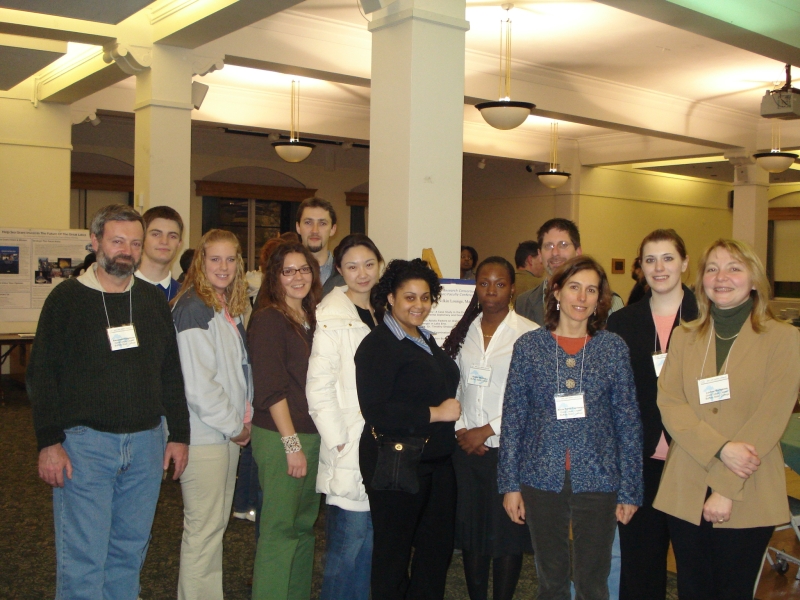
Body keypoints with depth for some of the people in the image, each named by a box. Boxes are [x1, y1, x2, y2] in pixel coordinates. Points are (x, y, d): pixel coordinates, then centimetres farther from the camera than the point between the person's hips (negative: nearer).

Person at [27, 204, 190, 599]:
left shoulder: (154, 301, 11)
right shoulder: (67, 298, -1)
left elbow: (171, 374, 14)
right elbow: (41, 375, -3)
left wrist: (179, 434, 10)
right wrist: (48, 442, -10)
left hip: (146, 443, 4)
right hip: (84, 443, -4)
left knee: (130, 550, 12)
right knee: (83, 557, -2)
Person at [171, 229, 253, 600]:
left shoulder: (228, 308, 13)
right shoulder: (194, 307, -16)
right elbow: (197, 384, -21)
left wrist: (241, 420, 9)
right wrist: (234, 426, -11)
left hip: (228, 432, 9)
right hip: (204, 434, -9)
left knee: (217, 523, 16)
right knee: (203, 527, -1)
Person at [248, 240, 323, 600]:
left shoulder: (312, 319, 12)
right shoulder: (268, 320, -9)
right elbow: (271, 390, -14)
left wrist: (311, 440, 8)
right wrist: (292, 444, -15)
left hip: (312, 435, 7)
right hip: (280, 437, -7)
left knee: (304, 524, 14)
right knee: (279, 528, -1)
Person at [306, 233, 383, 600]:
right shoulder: (333, 319, -9)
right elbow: (319, 388, -13)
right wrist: (339, 442, -15)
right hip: (349, 452, -7)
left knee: (369, 542, 12)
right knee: (348, 543, -3)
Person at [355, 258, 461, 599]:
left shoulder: (426, 340, 15)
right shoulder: (378, 345, -12)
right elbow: (375, 411, -21)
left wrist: (452, 428, 7)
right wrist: (434, 413, -17)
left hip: (437, 461, 8)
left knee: (439, 546, 13)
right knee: (393, 551, 4)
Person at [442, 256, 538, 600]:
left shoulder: (530, 334, -6)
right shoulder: (464, 332, 9)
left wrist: (487, 430, -10)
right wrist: (461, 430, -3)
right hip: (466, 447, 4)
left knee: (507, 533, 2)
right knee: (470, 531, 10)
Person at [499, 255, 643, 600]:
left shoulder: (614, 348, 0)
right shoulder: (529, 346, 0)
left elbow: (628, 423, 1)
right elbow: (513, 419, 1)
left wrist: (629, 490, -2)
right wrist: (510, 484, -1)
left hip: (596, 480, 0)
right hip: (542, 478, 1)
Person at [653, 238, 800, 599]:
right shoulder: (684, 338, 8)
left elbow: (771, 417, -10)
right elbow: (668, 403, -3)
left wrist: (727, 488, -14)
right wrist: (720, 448, -18)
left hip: (748, 498, -3)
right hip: (685, 492, 3)